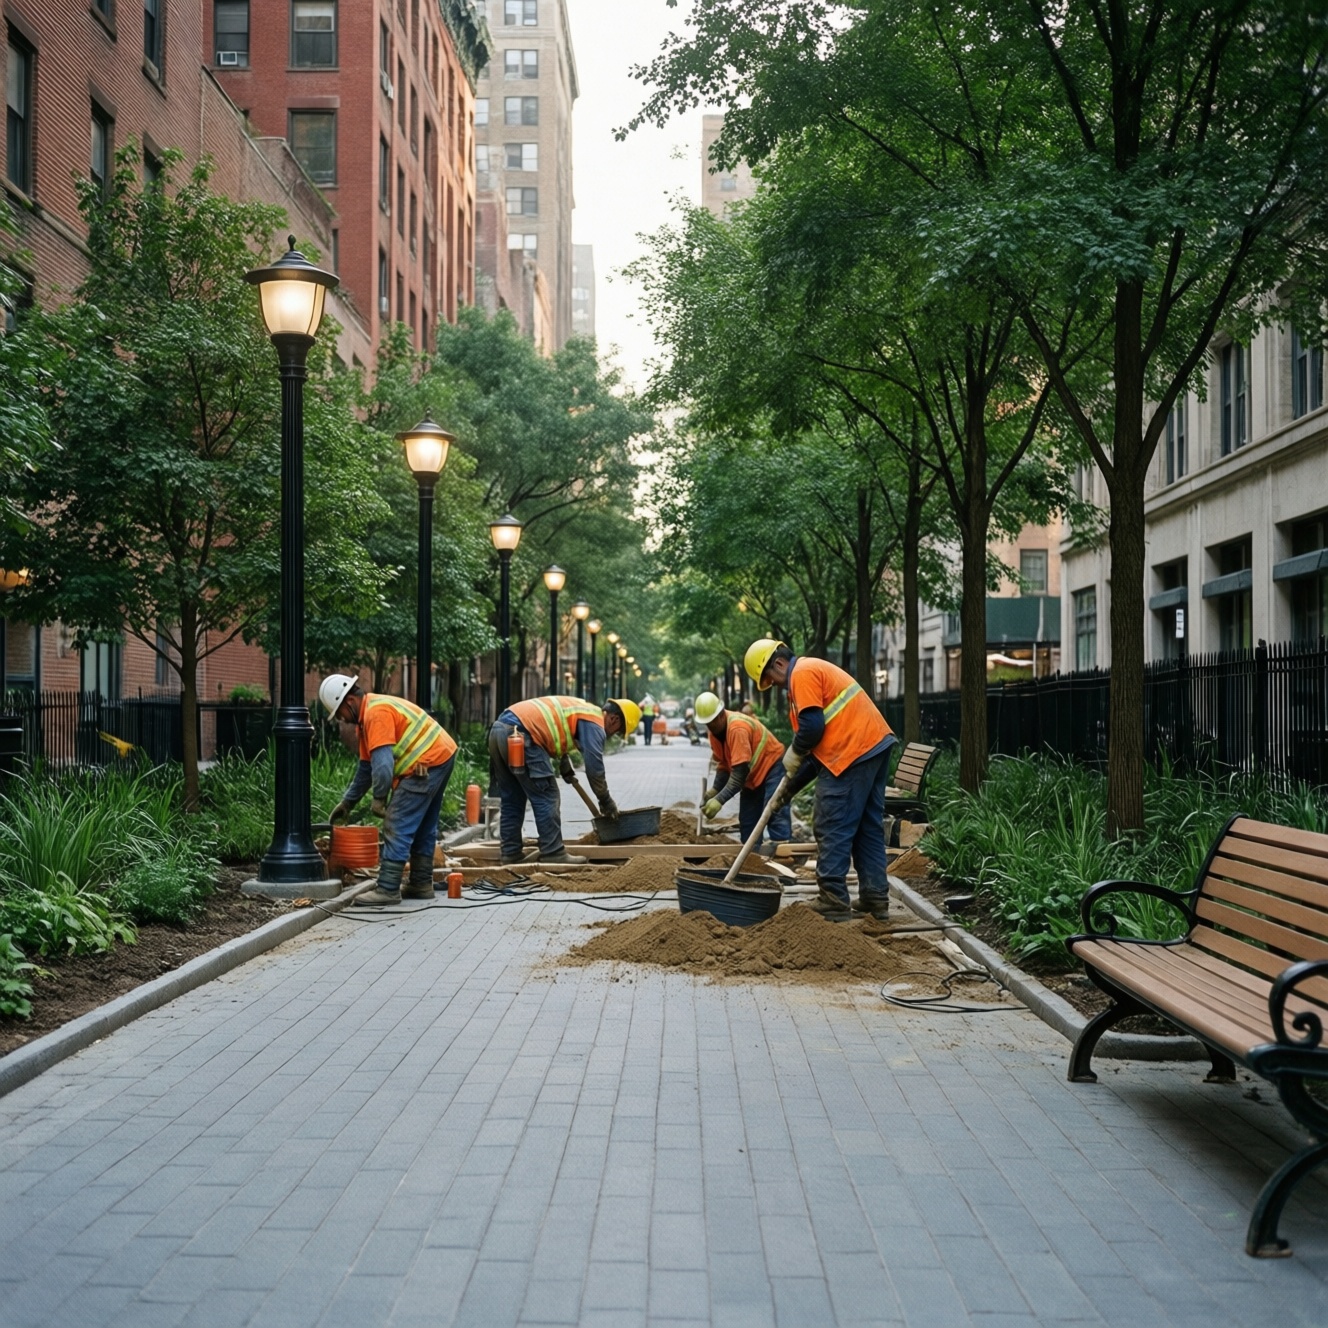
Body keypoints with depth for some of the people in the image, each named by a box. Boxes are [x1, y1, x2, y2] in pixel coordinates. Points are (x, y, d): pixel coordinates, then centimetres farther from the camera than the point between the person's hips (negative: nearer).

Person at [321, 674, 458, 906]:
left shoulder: (376, 713, -17)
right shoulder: (366, 717, 17)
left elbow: (383, 761, -24)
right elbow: (366, 766, 23)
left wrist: (379, 798, -17)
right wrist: (347, 802, 25)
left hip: (427, 763, -11)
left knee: (397, 827, -9)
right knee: (422, 827, 18)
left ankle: (387, 889, -9)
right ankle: (421, 884, 25)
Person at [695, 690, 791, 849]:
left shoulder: (737, 728, -31)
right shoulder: (715, 730, -4)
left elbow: (740, 771, -33)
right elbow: (723, 764, 4)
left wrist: (720, 800, -35)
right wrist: (715, 790, -11)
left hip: (771, 766, -9)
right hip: (752, 774, 9)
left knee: (776, 814, -21)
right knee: (747, 821, 9)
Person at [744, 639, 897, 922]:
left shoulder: (802, 673, -6)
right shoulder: (815, 671, 25)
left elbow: (812, 727, -18)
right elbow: (819, 748, 25)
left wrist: (793, 754, 2)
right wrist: (789, 788, 24)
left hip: (853, 752, -10)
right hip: (876, 745, 10)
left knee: (833, 831, -4)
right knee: (869, 828, 14)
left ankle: (833, 904, -1)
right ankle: (875, 898, 17)